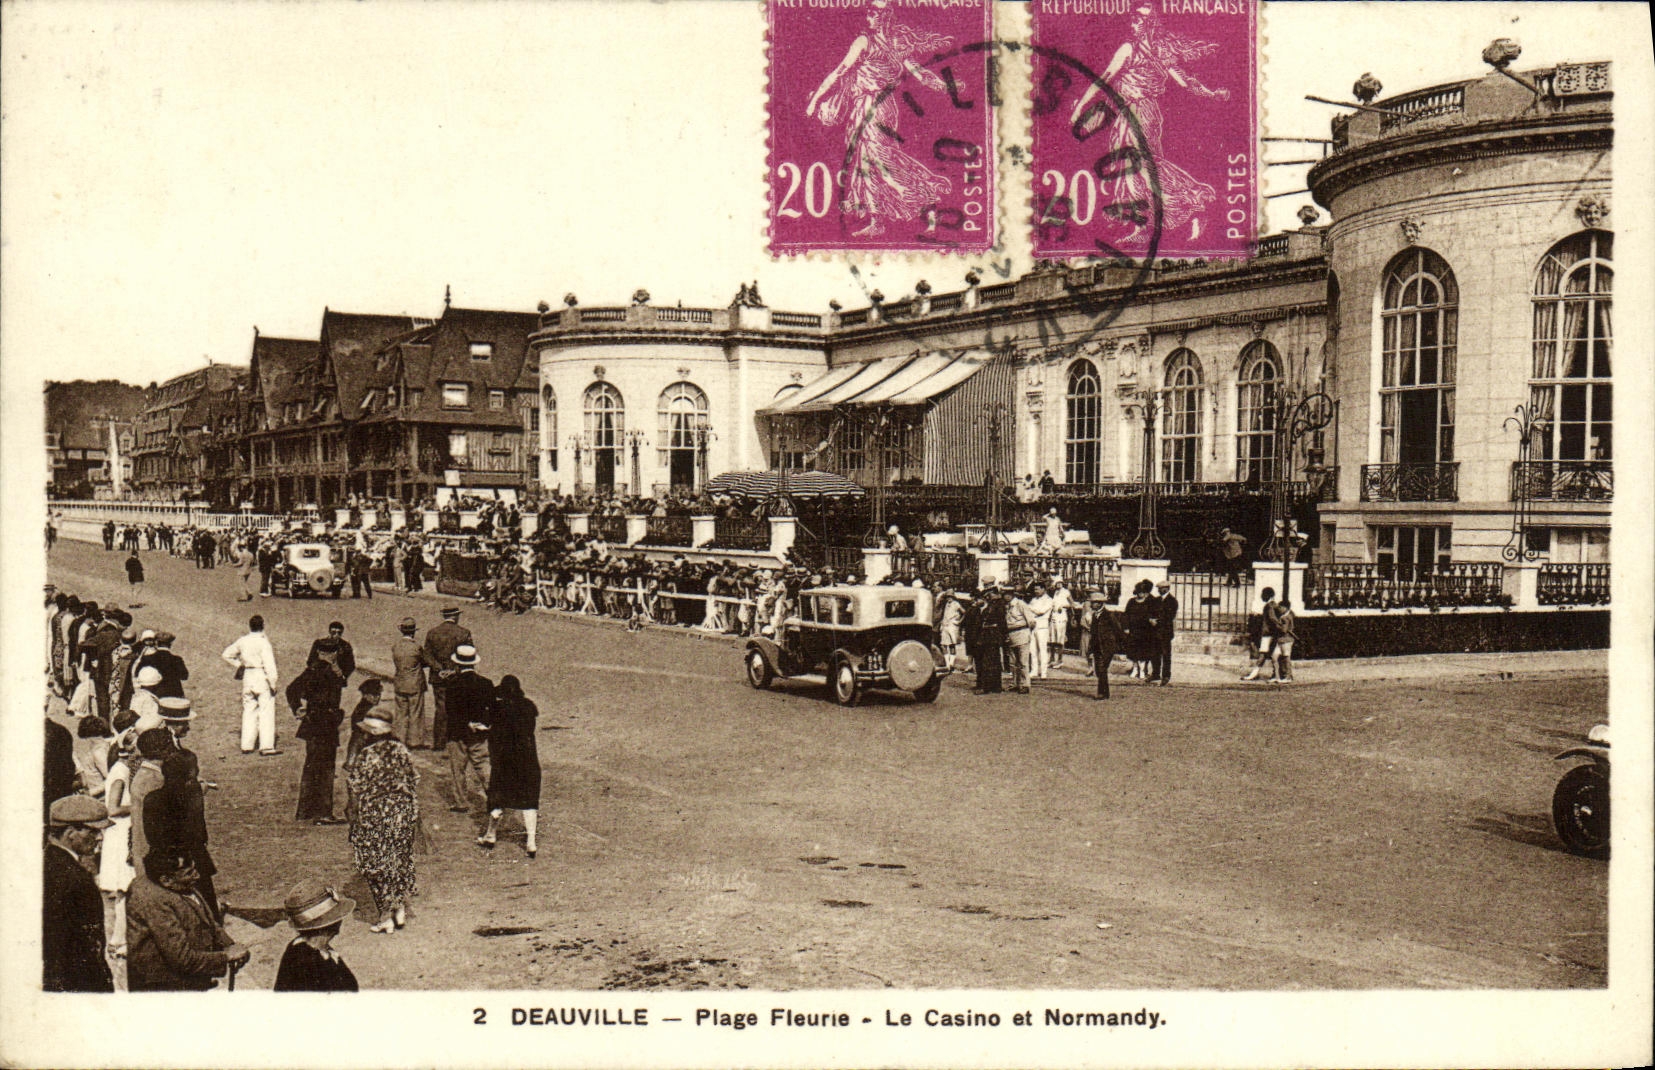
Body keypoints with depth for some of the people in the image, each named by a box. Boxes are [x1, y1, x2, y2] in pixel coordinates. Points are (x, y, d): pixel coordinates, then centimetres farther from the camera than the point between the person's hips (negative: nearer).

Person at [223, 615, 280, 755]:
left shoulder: (242, 641, 5)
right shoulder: (263, 642, -13)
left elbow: (227, 655, 17)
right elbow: (269, 664, -17)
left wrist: (239, 666, 21)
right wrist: (273, 683, -14)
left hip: (248, 677, 6)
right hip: (262, 677, -6)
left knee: (248, 711, 13)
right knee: (266, 712, -4)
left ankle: (247, 746, 14)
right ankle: (266, 746, -9)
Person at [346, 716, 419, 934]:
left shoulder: (365, 757, -15)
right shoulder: (401, 749, -1)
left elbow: (357, 793, -12)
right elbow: (414, 782, 5)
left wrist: (353, 827, -3)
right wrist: (414, 813, 16)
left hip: (375, 818, -5)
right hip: (403, 813, 5)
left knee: (376, 864, 8)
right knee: (401, 860, 18)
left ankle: (386, 916, 11)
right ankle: (401, 909, 21)